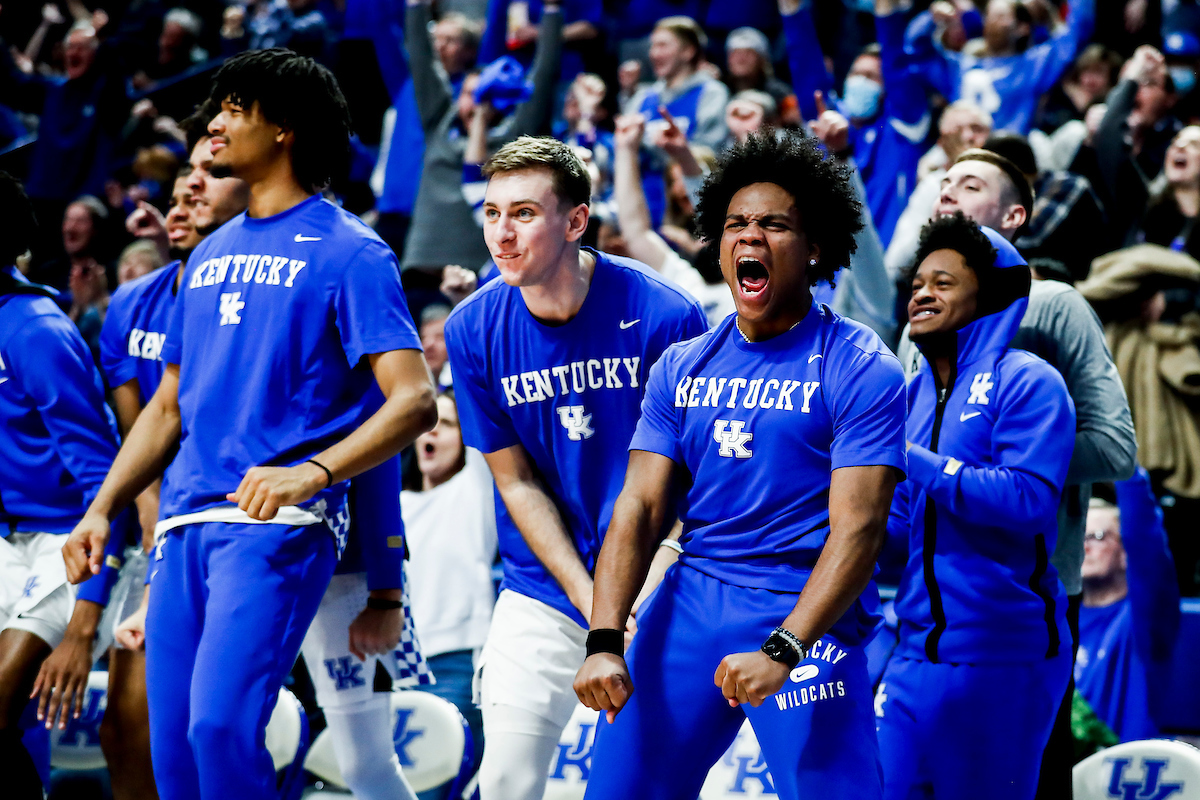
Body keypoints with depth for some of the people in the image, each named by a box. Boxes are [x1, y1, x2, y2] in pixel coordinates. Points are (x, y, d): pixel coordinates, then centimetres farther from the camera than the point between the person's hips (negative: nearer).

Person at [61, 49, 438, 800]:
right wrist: (103, 509, 15)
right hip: (187, 526, 7)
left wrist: (311, 472, -25)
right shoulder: (211, 254, 20)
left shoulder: (347, 251, -3)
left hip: (277, 526, -7)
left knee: (221, 724, -22)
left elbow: (414, 400, -12)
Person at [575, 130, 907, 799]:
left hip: (804, 608, -5)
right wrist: (604, 640, -8)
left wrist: (780, 651, -23)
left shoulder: (860, 369, -5)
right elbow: (640, 506, 6)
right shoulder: (682, 368, 12)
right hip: (692, 596, 5)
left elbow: (857, 529, -12)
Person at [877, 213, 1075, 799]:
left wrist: (912, 461, -20)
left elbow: (1029, 500, -21)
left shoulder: (1027, 383, -8)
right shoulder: (913, 395, 14)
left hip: (1001, 656, -6)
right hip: (918, 651, 6)